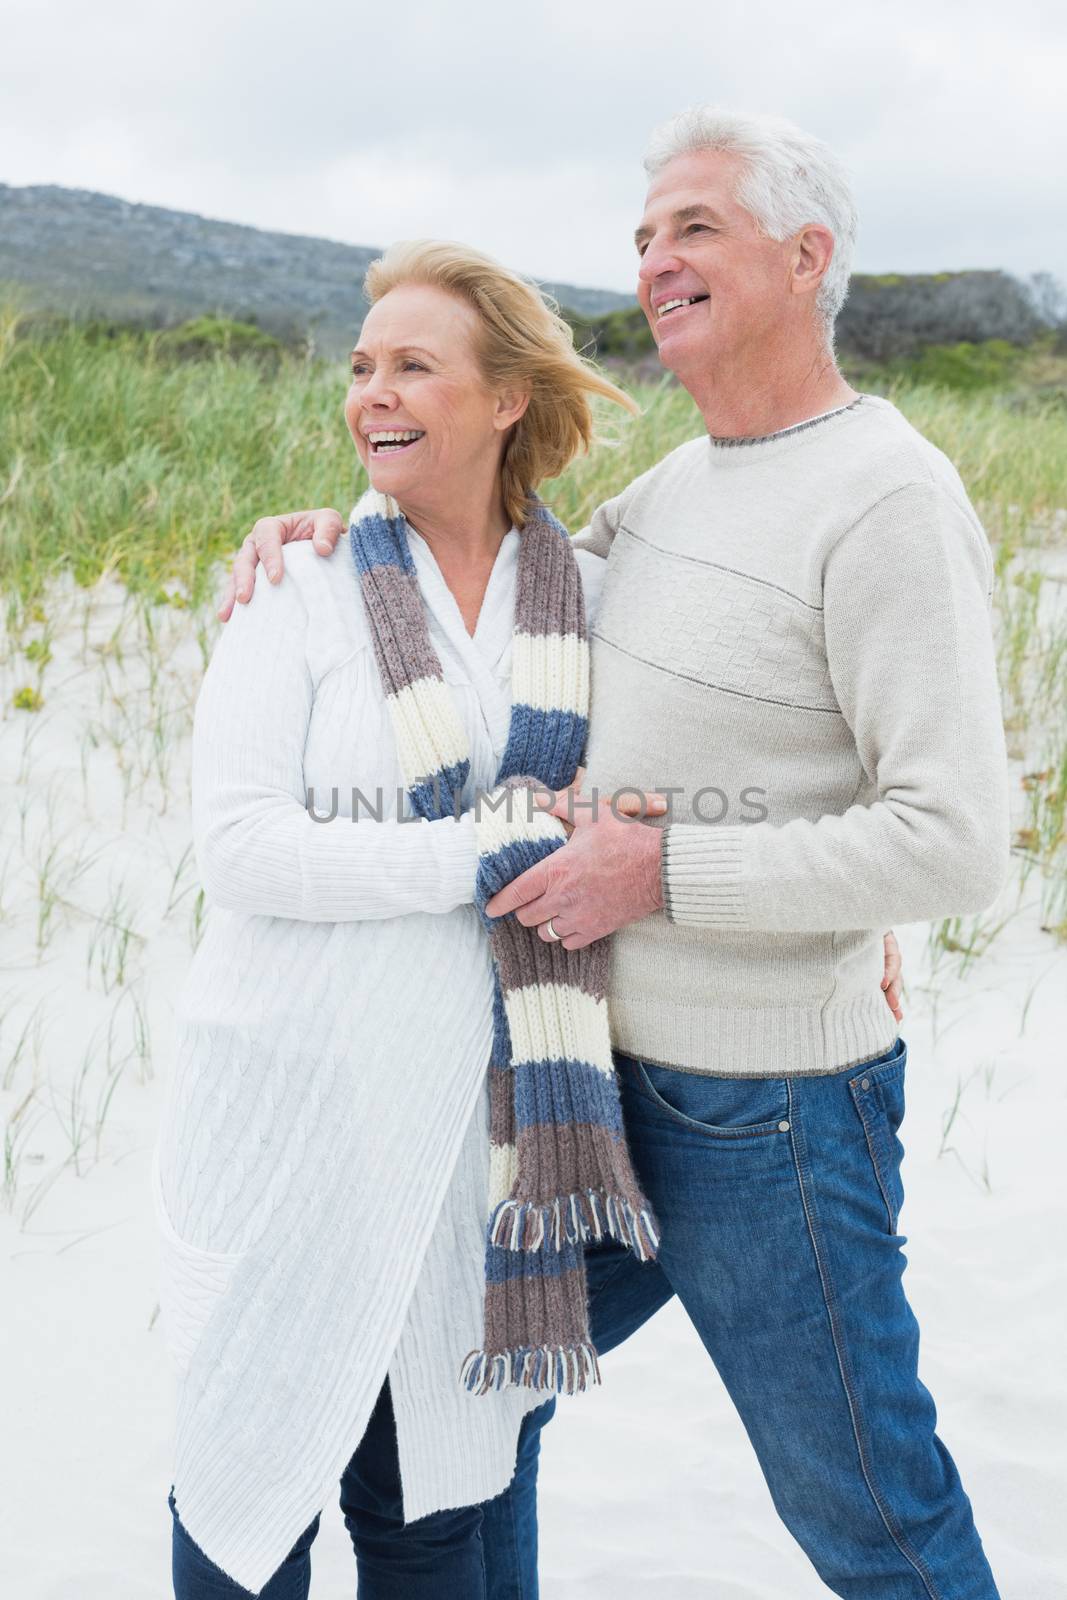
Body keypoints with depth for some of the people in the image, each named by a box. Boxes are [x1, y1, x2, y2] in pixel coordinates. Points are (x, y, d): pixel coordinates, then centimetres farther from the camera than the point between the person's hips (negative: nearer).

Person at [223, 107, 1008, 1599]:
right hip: (606, 1077, 8)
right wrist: (339, 529, 7)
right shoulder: (681, 482, 9)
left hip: (770, 1111, -8)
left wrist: (659, 868, -21)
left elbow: (955, 843, -23)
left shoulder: (889, 501, -17)